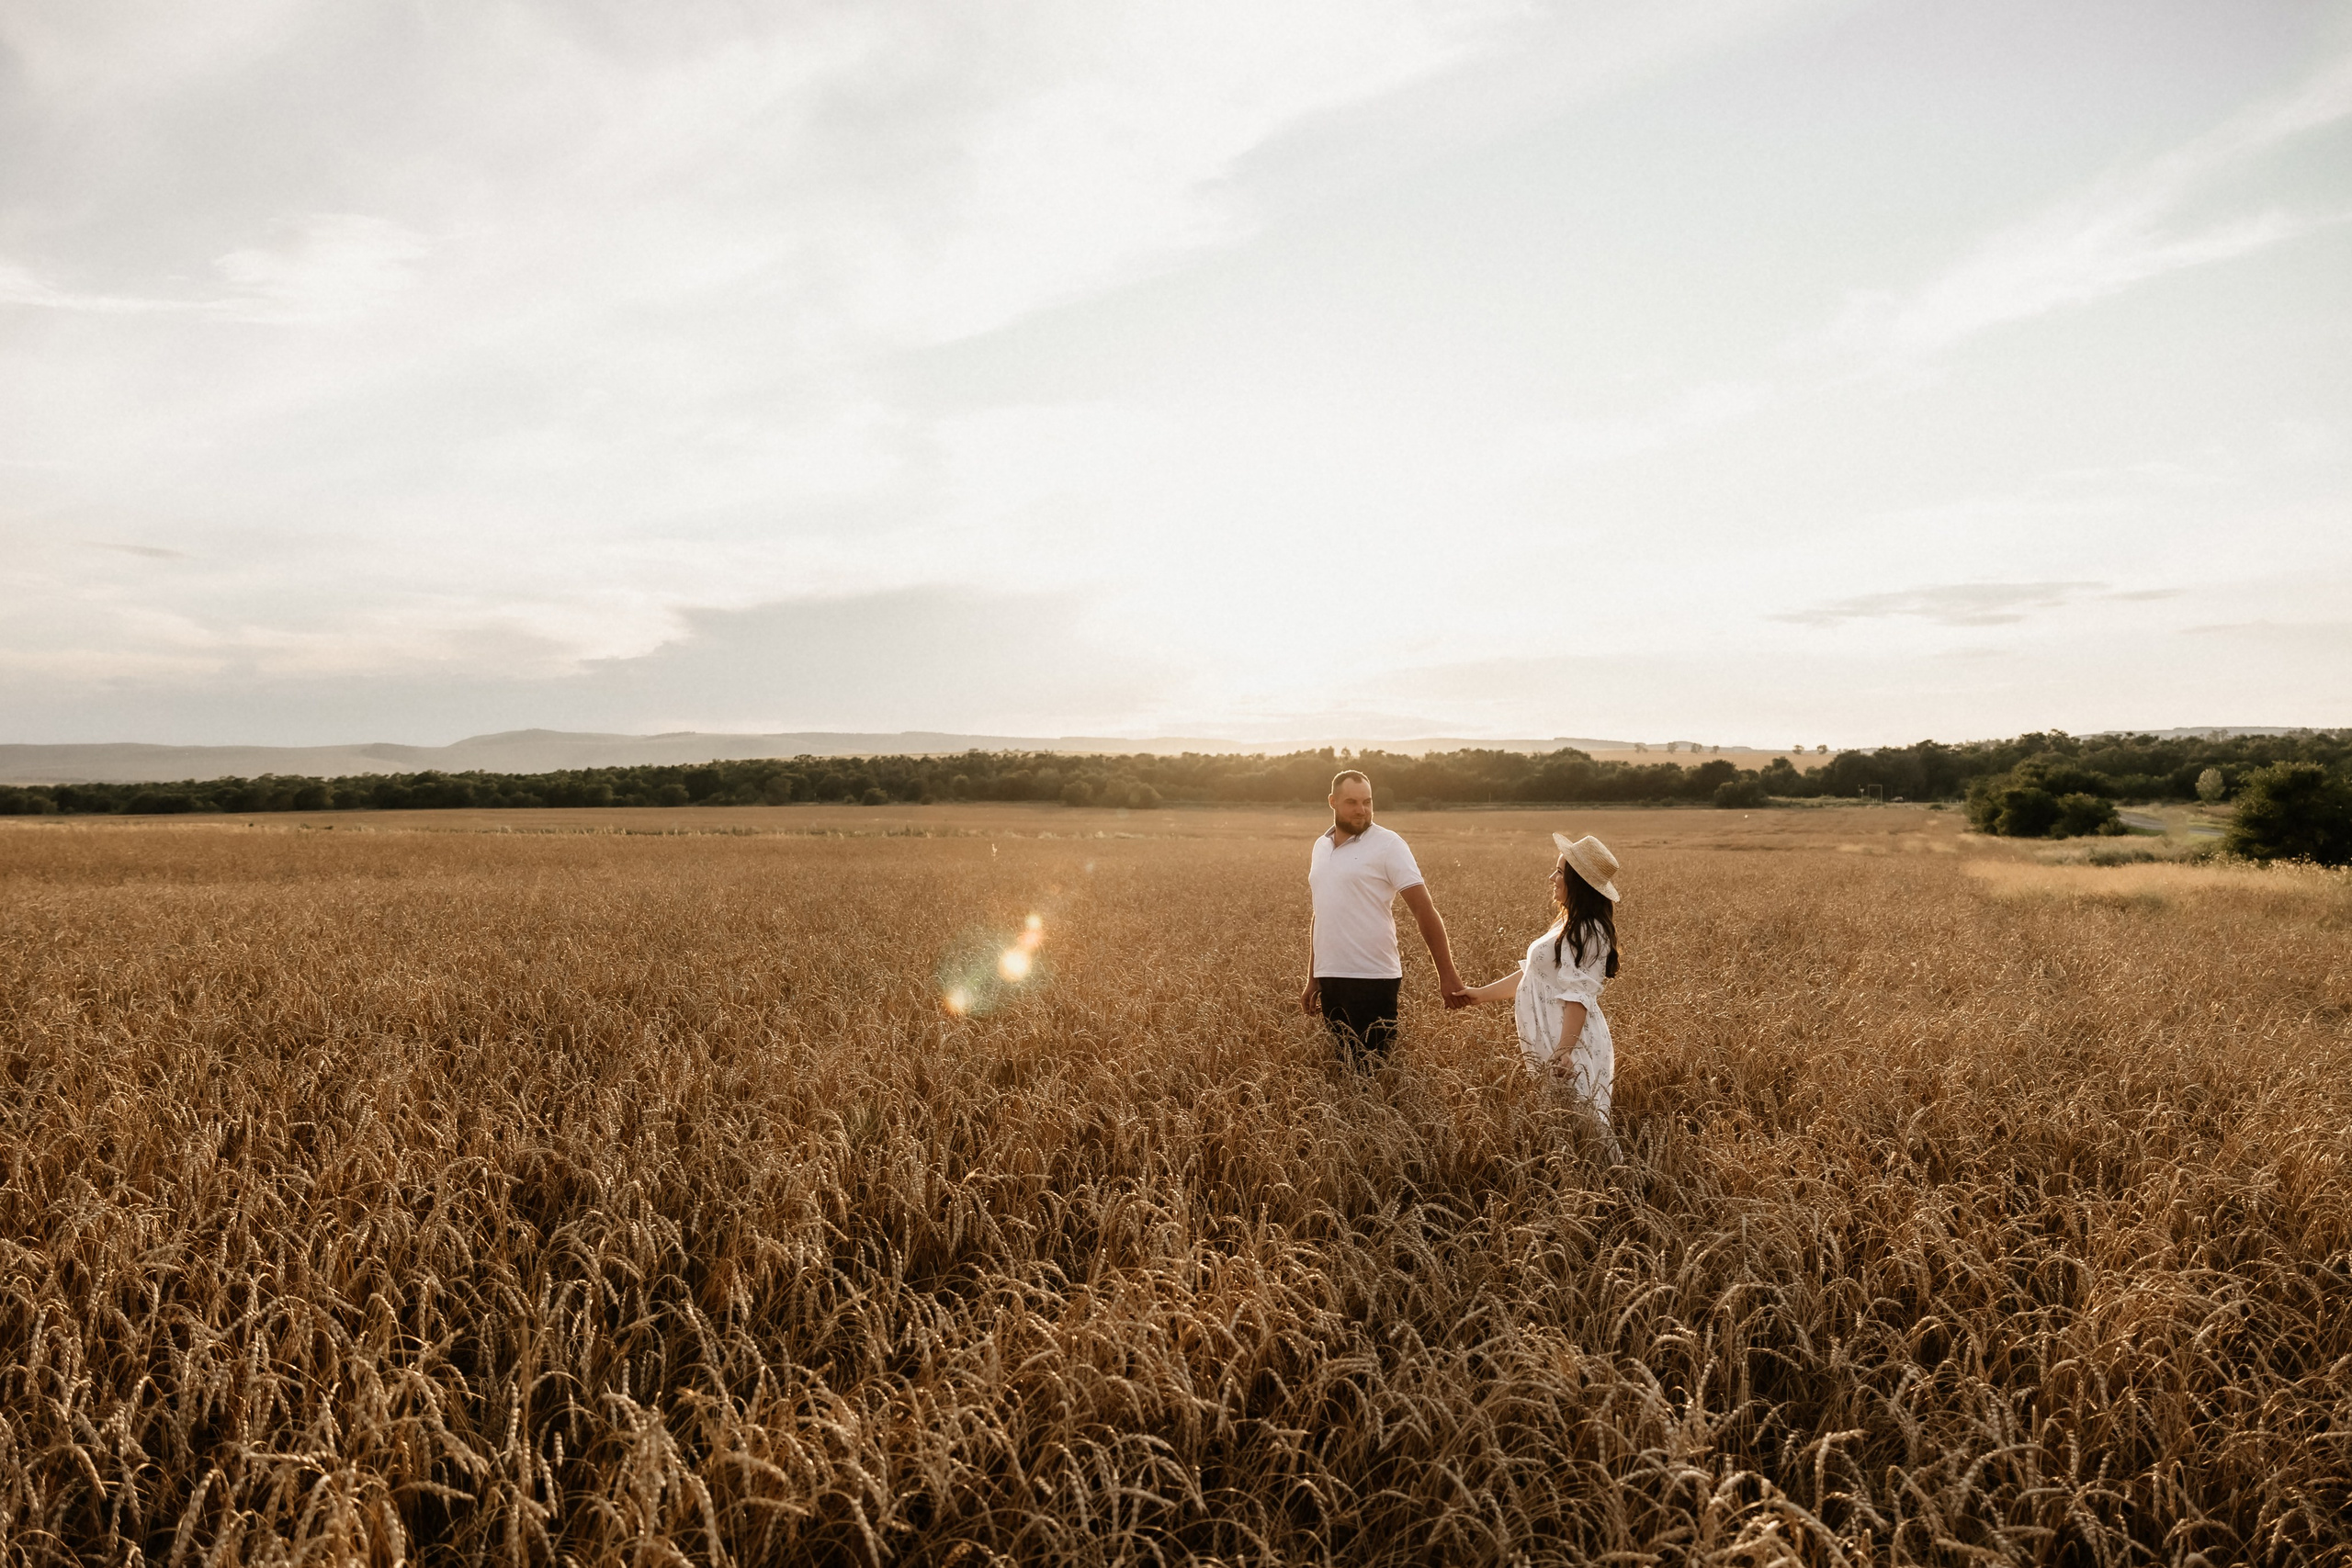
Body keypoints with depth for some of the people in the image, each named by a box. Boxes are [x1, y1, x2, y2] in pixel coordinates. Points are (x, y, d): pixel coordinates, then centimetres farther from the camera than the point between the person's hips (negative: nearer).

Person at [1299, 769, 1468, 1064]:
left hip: (1373, 981, -6)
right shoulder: (1321, 847, 12)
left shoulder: (1387, 845, -6)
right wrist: (1312, 980, 19)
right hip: (1329, 978, 6)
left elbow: (1424, 910, -10)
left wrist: (1446, 974, -17)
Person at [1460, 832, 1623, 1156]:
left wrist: (1564, 1050, -25)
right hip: (1547, 1043, 10)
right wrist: (1482, 994, 22)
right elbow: (1530, 974, 21)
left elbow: (1578, 996, -20)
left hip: (1571, 1044, -10)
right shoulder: (1568, 927, 17)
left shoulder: (1587, 932, -13)